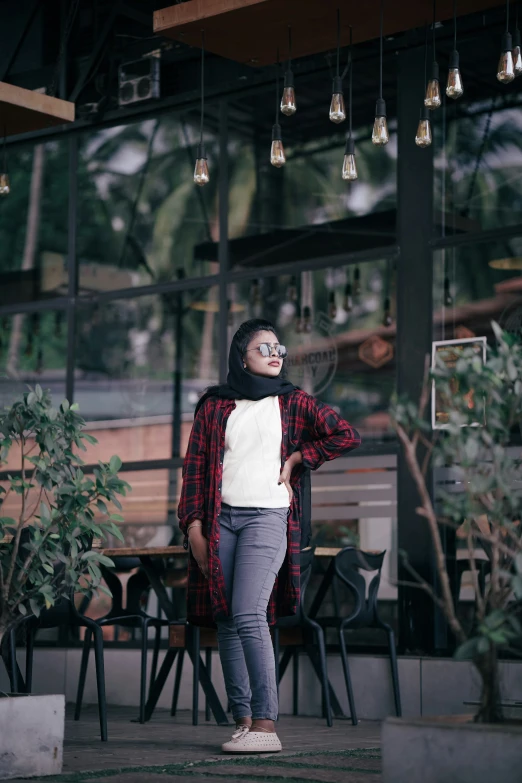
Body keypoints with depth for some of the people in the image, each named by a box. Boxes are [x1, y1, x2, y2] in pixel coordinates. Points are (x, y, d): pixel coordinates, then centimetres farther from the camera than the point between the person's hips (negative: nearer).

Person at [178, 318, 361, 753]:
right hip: (220, 518, 3)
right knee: (226, 621, 0)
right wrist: (194, 524, 0)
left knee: (248, 615, -17)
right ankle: (243, 720, 5)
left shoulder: (292, 402, 11)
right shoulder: (214, 406, 13)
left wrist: (295, 459, 4)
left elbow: (347, 435, 6)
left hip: (268, 517, -3)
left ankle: (265, 723, -18)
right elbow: (195, 467, 9)